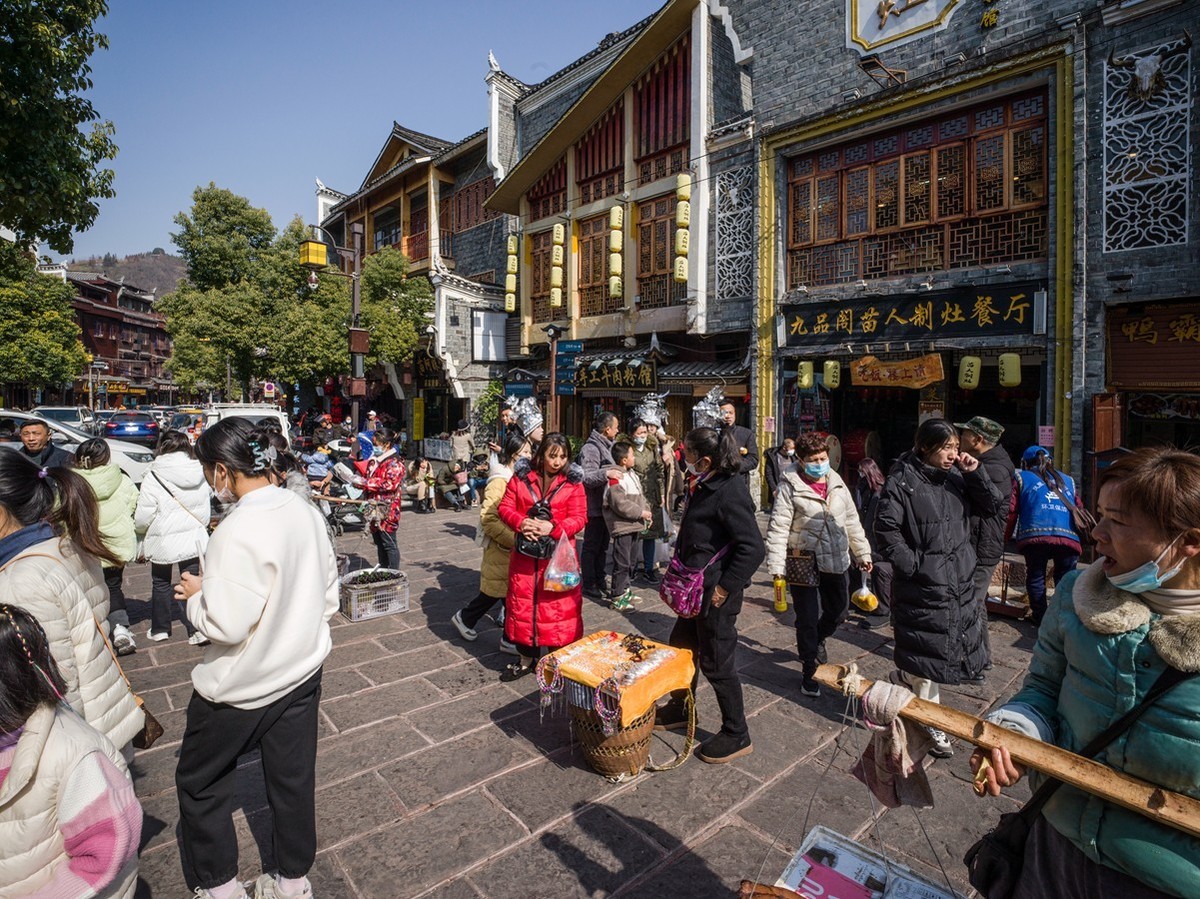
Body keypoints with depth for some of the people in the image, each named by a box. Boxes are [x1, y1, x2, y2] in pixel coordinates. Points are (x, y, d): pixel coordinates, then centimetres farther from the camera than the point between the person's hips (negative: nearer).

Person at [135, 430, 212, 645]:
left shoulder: (154, 477, -16)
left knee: (161, 584, 17)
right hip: (193, 538, 3)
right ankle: (197, 630, 9)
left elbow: (142, 517, -12)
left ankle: (159, 629, 28)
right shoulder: (201, 474, -5)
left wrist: (142, 531, 9)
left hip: (163, 541, -2)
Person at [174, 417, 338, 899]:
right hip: (302, 672, 7)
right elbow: (328, 596, 4)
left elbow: (225, 625, -24)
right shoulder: (307, 512, -5)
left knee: (200, 783, 21)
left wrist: (196, 593, -6)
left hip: (242, 687, -6)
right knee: (294, 780, 20)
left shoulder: (237, 531, -26)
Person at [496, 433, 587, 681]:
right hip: (525, 555, 2)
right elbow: (505, 507, 1)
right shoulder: (521, 477, 1)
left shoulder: (572, 482, -4)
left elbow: (579, 517, -7)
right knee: (523, 604, 13)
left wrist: (553, 527, -23)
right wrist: (521, 523, -19)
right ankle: (526, 659, 31)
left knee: (558, 606, 4)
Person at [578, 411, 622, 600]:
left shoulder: (607, 446, 13)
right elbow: (586, 478, -25)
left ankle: (599, 581, 31)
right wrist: (606, 474, -36)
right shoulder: (590, 449, -17)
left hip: (606, 505, 9)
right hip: (595, 506, -9)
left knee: (602, 546, 18)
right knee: (591, 546, 2)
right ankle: (589, 584, 14)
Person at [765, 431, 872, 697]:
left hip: (835, 562, 6)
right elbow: (778, 528, -15)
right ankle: (809, 673, 21)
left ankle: (815, 639, 51)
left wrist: (862, 552, 14)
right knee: (808, 618, 4)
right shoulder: (790, 487, -12)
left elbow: (851, 520, 14)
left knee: (839, 610, 21)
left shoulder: (837, 483, 6)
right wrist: (776, 565, -19)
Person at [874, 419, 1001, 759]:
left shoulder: (956, 477, 5)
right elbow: (886, 529, -15)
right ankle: (930, 726, 23)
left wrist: (975, 474, -6)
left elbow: (992, 506, 7)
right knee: (925, 656, 5)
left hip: (959, 584, 7)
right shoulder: (903, 481, -13)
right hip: (922, 587, -6)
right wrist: (912, 564, -16)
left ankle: (906, 679, 37)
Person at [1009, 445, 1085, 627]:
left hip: (1036, 535, -3)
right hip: (1069, 536, 3)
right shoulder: (1068, 480, 30)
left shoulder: (1021, 477, 18)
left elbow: (1011, 511, 9)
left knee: (1035, 576, 10)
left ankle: (1040, 616, 11)